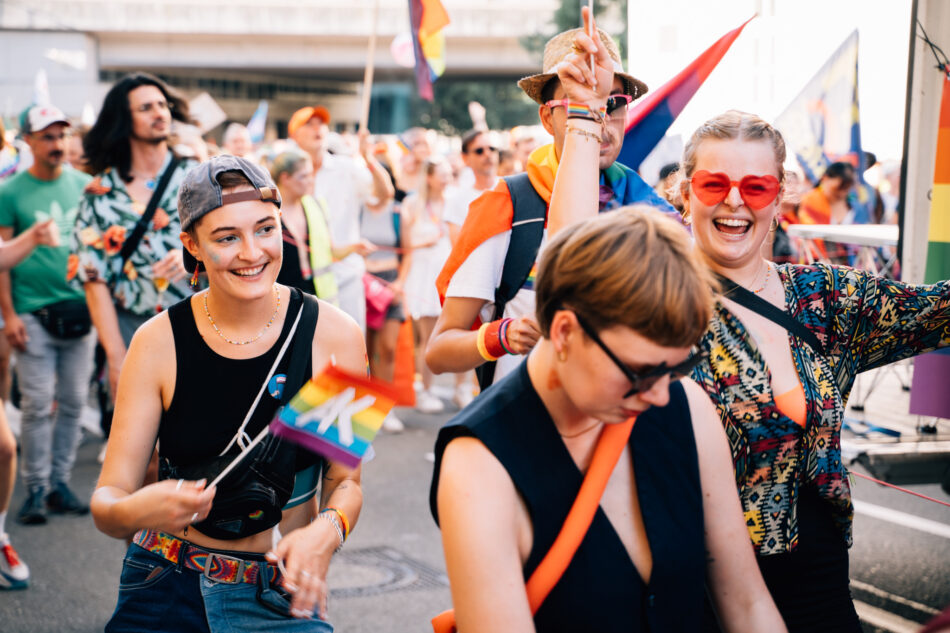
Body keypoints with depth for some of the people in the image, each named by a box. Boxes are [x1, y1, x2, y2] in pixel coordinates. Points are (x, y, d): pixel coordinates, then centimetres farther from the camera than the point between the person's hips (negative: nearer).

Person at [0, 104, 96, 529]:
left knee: (73, 402, 7)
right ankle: (36, 489, 8)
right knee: (37, 405, -2)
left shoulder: (83, 186, 9)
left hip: (80, 310, 3)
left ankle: (60, 482, 18)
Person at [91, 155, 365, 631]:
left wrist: (327, 530, -24)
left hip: (281, 593, -1)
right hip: (166, 581, 1)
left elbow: (345, 479, -3)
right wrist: (133, 511, -30)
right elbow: (107, 497, -8)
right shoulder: (159, 342, -8)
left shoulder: (334, 336, -9)